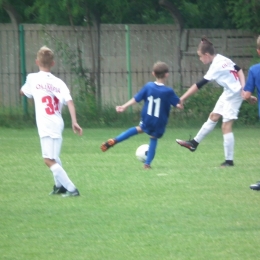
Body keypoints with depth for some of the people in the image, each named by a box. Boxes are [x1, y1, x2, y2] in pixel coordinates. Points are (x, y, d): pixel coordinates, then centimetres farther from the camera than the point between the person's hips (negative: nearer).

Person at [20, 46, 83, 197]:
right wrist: (74, 122, -11)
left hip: (46, 126, -6)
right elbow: (69, 101, -8)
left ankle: (71, 189, -16)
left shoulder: (33, 79, -2)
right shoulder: (59, 82, 5)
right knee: (54, 157, 27)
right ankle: (60, 185, 37)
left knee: (49, 160, -8)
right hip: (58, 123, 6)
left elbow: (23, 92, 19)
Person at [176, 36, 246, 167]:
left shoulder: (216, 67, -25)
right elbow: (239, 70, 7)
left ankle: (229, 160, -3)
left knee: (226, 126, -7)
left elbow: (199, 85, -24)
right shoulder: (222, 59, 0)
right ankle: (194, 143, 27)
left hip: (233, 95, -10)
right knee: (213, 117, 17)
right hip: (228, 93, 10)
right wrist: (243, 87, 0)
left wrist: (182, 98, -22)